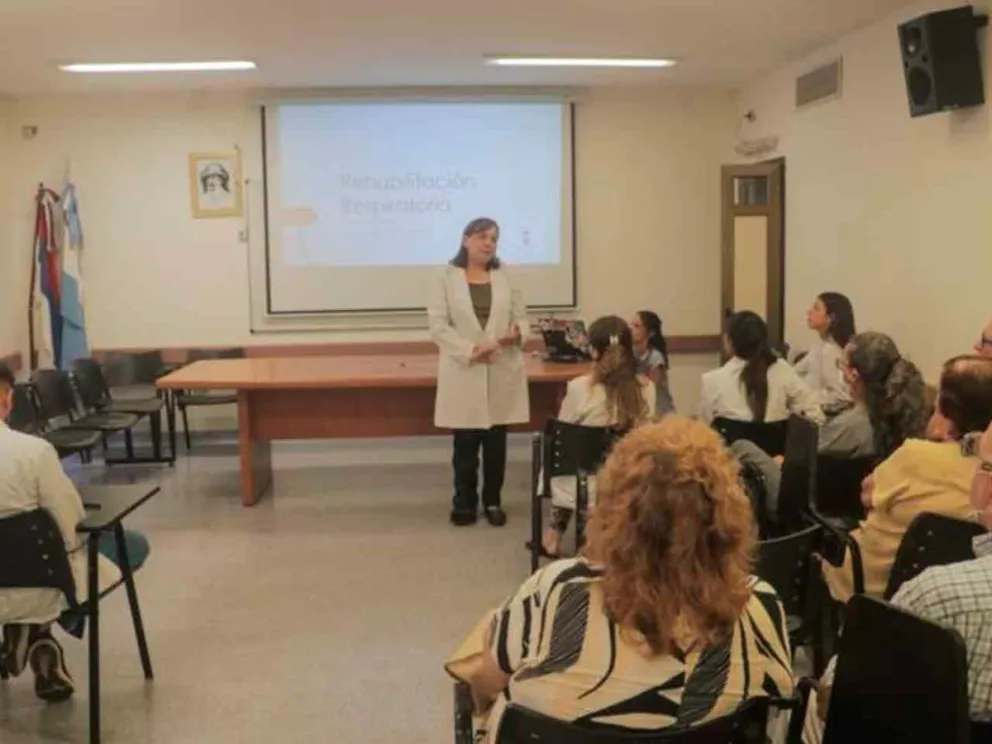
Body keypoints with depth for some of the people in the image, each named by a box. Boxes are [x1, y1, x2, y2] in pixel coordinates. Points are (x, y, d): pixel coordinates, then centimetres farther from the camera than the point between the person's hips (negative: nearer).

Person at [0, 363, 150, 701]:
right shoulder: (33, 450, -23)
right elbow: (72, 532, -16)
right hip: (32, 588, -6)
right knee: (135, 544, 15)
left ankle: (33, 631, 13)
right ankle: (38, 628, 4)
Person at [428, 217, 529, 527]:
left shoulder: (506, 276, 10)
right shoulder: (446, 278, 1)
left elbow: (521, 316, 9)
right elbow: (438, 325, -6)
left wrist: (517, 332, -15)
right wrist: (471, 350, -17)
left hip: (502, 371, 2)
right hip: (464, 372, -2)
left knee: (496, 441, 7)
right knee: (465, 442, 4)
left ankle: (492, 501, 20)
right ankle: (464, 502, 17)